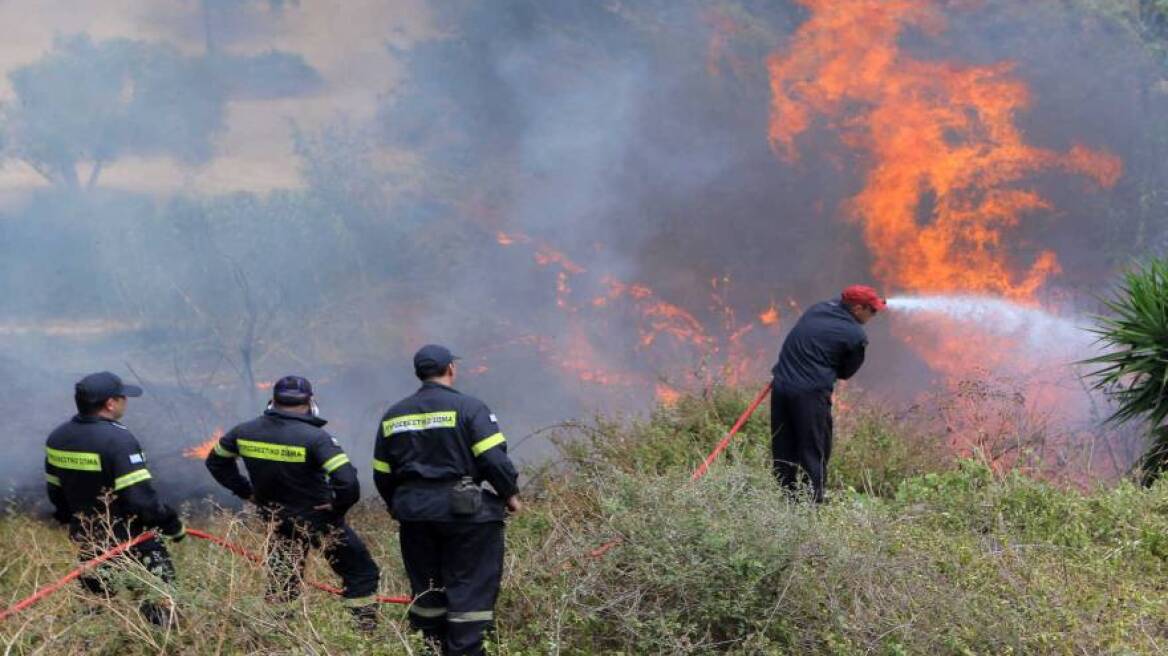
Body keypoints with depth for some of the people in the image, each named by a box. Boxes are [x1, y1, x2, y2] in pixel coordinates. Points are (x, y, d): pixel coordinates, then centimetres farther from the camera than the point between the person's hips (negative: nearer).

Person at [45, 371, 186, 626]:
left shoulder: (57, 438, 2)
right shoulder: (118, 439, -22)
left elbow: (55, 492, 12)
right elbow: (141, 498, -25)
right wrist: (172, 524, -12)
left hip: (86, 538, 8)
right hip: (130, 539, -7)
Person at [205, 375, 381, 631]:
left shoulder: (245, 432, -4)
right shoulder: (315, 437, -22)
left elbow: (216, 461, 14)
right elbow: (347, 481, -31)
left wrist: (246, 491, 14)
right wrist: (338, 507, -12)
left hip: (279, 521, 5)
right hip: (321, 520, -5)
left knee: (280, 587, 19)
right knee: (361, 574, 9)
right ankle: (366, 632, 6)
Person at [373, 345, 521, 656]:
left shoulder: (393, 416, 10)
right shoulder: (468, 407, -8)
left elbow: (382, 474, 14)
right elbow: (494, 458, -14)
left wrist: (397, 505, 29)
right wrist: (510, 493, 0)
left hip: (414, 513, 5)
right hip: (463, 510, -5)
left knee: (427, 588, 15)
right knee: (470, 585, 0)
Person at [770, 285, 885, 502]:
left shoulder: (819, 308, 12)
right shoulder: (856, 336, -6)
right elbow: (846, 372, 5)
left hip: (781, 386, 6)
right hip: (811, 393, -6)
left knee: (783, 452, 13)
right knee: (814, 454, 3)